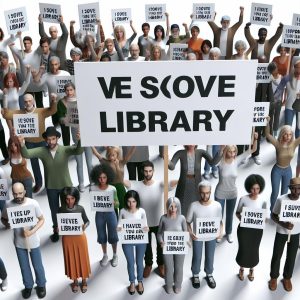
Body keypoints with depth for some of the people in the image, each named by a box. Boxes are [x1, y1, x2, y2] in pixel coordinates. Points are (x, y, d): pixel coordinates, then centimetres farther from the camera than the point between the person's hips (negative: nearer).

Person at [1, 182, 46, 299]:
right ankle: (28, 285, 43)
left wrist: (32, 231, -25)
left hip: (33, 241, -2)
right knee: (24, 266, 20)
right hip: (19, 242, 2)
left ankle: (41, 285, 39)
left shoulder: (33, 203, -20)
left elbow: (41, 219, -11)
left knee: (37, 265, 15)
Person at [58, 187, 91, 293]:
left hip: (80, 237, 0)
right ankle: (75, 280, 33)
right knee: (71, 259, 13)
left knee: (82, 258, 11)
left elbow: (87, 221, 0)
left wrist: (85, 226, -20)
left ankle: (84, 280, 32)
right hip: (67, 238, 0)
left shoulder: (80, 208, -9)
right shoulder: (61, 210, -9)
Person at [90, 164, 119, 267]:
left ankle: (115, 255, 30)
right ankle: (105, 256, 33)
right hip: (99, 214, 1)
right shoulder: (93, 188, -9)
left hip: (110, 214, -1)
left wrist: (112, 202, -24)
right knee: (102, 236, 13)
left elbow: (117, 204, -3)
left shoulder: (112, 189, -11)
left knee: (113, 235, 10)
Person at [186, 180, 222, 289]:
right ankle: (195, 275, 44)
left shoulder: (217, 205, -18)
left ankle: (209, 274, 48)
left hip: (211, 236, 1)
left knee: (210, 257, 21)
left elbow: (219, 221, -3)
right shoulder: (193, 206, -21)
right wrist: (190, 232, -25)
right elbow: (188, 222, -9)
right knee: (197, 257, 17)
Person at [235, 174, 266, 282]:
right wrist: (242, 219, -18)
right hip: (244, 228, -1)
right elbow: (237, 213, -1)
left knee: (254, 250, 12)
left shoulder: (262, 201, -8)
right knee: (243, 249, 7)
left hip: (257, 229, 1)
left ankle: (251, 269, 38)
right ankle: (241, 269, 35)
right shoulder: (243, 199, -12)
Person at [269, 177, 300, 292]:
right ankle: (274, 277, 36)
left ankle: (287, 278, 41)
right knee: (276, 256, 12)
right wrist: (283, 224, -26)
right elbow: (273, 215, -9)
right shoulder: (281, 200, -20)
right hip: (281, 233, -2)